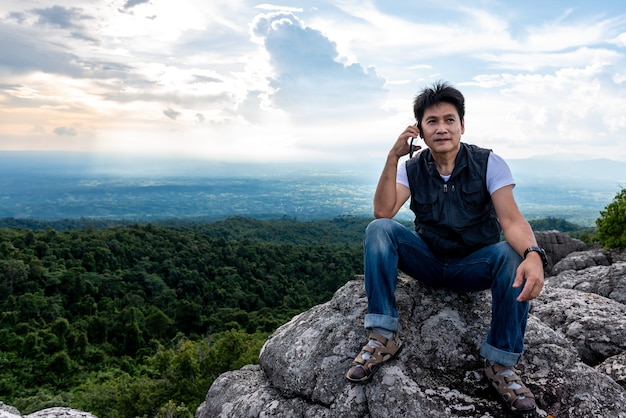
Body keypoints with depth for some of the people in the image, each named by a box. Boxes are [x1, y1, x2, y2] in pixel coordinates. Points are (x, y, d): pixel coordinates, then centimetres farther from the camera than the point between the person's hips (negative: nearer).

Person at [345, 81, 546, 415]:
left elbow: (511, 220, -22)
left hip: (473, 266, -1)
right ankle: (383, 337, -22)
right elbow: (383, 213, -18)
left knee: (513, 255, -33)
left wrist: (533, 254, -43)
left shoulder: (488, 163, -10)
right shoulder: (411, 167, -4)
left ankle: (500, 363, -17)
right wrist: (393, 158, -24)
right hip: (428, 260, 1)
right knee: (378, 230, -24)